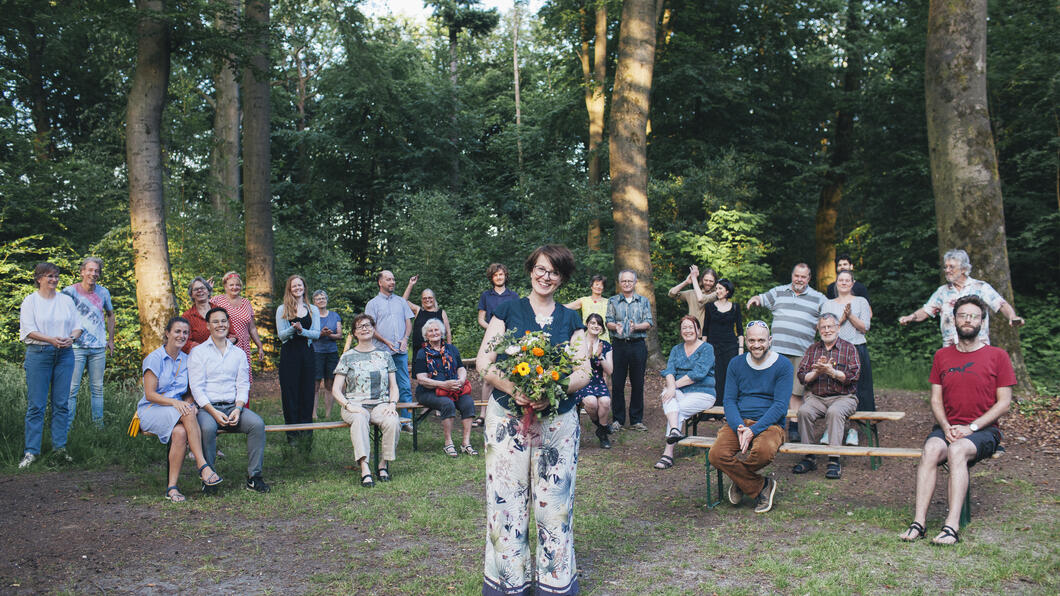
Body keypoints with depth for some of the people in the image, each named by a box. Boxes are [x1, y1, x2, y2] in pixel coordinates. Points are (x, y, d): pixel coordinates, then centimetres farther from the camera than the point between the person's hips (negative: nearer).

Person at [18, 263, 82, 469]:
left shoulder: (66, 300, 13)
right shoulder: (30, 301, 4)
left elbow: (78, 325, 12)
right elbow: (28, 329, -5)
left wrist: (71, 338, -10)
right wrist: (50, 339, -20)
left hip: (65, 354, 3)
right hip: (38, 353, -3)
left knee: (62, 403, 3)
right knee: (36, 404, -4)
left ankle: (59, 447, 9)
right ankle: (31, 451, 0)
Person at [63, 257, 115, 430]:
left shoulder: (103, 292, 9)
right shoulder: (71, 291, -4)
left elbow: (110, 314, 24)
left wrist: (110, 339, 19)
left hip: (99, 348, 4)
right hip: (77, 346, -4)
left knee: (97, 388, 9)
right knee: (72, 388, -5)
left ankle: (98, 424, 16)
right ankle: (68, 426, 1)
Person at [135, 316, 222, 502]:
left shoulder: (186, 360, 13)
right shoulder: (155, 358, -4)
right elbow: (150, 394, -9)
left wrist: (189, 403, -6)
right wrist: (174, 402, -24)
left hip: (177, 410, 4)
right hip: (151, 411, -4)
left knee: (180, 432, -33)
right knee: (187, 414, -35)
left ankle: (172, 486, -31)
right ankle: (203, 466, -36)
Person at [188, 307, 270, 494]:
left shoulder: (239, 353, 16)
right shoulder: (197, 352, 5)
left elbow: (243, 385, 10)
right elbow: (196, 387, -4)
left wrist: (238, 409, -10)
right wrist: (214, 412, -17)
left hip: (233, 406, 3)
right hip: (206, 407, -3)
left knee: (257, 423, -25)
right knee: (207, 427, -36)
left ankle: (254, 477, -20)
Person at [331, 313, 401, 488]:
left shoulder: (384, 355, 15)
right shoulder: (347, 357, 10)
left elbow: (393, 386, 15)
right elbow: (336, 390, 5)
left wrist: (392, 404, -5)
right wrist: (349, 406, -13)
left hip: (380, 404, 1)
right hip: (355, 405, -1)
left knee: (392, 421, -33)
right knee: (359, 419, -38)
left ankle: (384, 464, -18)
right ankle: (365, 469, -45)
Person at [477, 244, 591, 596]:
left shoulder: (570, 319, 11)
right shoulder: (508, 310, 6)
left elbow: (584, 372, 4)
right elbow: (484, 362, -1)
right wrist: (513, 389, -19)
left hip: (558, 420, 1)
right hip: (507, 417, -1)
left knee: (555, 502, 4)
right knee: (506, 501, 0)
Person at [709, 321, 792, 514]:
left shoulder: (783, 365, 1)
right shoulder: (736, 364, 12)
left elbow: (780, 406, -8)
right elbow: (729, 401, 6)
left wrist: (753, 430, -20)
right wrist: (739, 428, -15)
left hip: (770, 424, -3)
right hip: (738, 422, 3)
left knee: (764, 451, -38)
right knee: (716, 454, -27)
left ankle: (741, 481, -4)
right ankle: (761, 487, -8)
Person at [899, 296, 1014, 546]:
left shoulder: (997, 356, 5)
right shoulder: (942, 356, 15)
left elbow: (1004, 403, 1)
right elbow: (936, 400, 12)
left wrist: (972, 427, -11)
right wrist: (946, 427, -8)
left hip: (983, 429, -3)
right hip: (947, 427, 3)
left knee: (957, 450, -35)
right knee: (931, 449, -31)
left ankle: (952, 527, -41)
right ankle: (918, 522, -37)